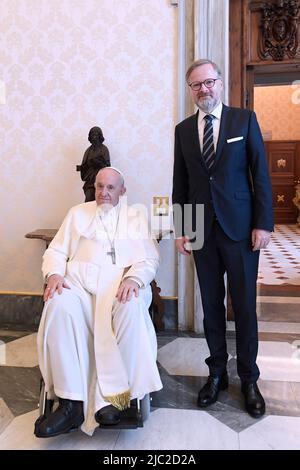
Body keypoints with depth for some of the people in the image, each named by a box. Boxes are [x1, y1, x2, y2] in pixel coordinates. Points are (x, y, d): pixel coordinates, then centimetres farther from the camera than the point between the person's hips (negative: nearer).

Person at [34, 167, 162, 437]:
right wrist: (54, 274, -6)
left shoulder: (136, 217, 18)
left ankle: (114, 395, -25)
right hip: (79, 283, 2)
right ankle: (72, 403, -28)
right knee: (59, 306, -33)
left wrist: (133, 278, -15)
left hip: (120, 285, -1)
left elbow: (150, 259, 7)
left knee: (131, 307, -36)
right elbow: (56, 251, 17)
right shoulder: (78, 213, 23)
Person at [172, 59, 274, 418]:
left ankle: (248, 379, 20)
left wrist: (263, 224, -7)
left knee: (244, 306, 4)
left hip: (240, 228, -2)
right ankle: (217, 373, 24)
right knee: (211, 305, 9)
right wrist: (180, 228, 4)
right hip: (202, 229, 3)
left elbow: (260, 174, -1)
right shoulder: (183, 129, 10)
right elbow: (180, 183, 9)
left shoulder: (244, 119, 3)